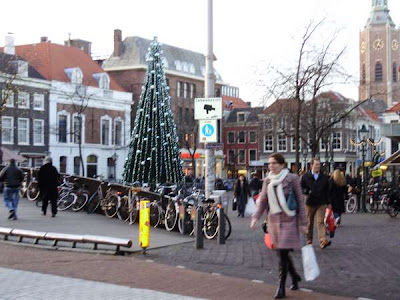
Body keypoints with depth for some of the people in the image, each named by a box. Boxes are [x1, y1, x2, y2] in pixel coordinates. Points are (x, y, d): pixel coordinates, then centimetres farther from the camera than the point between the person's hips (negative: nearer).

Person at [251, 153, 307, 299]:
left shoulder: (292, 179, -8)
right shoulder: (268, 180, 6)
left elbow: (300, 202, -5)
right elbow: (262, 200, 8)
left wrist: (303, 222, -6)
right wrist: (256, 217, -7)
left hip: (288, 221, -5)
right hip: (273, 220, 5)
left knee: (283, 254, -8)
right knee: (281, 253, 12)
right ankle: (295, 276, 38)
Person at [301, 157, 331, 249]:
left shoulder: (324, 177, 5)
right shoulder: (305, 177, 0)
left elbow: (327, 191, 11)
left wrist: (328, 203, 10)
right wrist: (306, 193, -12)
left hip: (321, 203, 0)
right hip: (309, 203, 0)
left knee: (320, 222, -10)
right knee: (309, 223, 8)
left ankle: (323, 241, -18)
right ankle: (308, 241, 20)